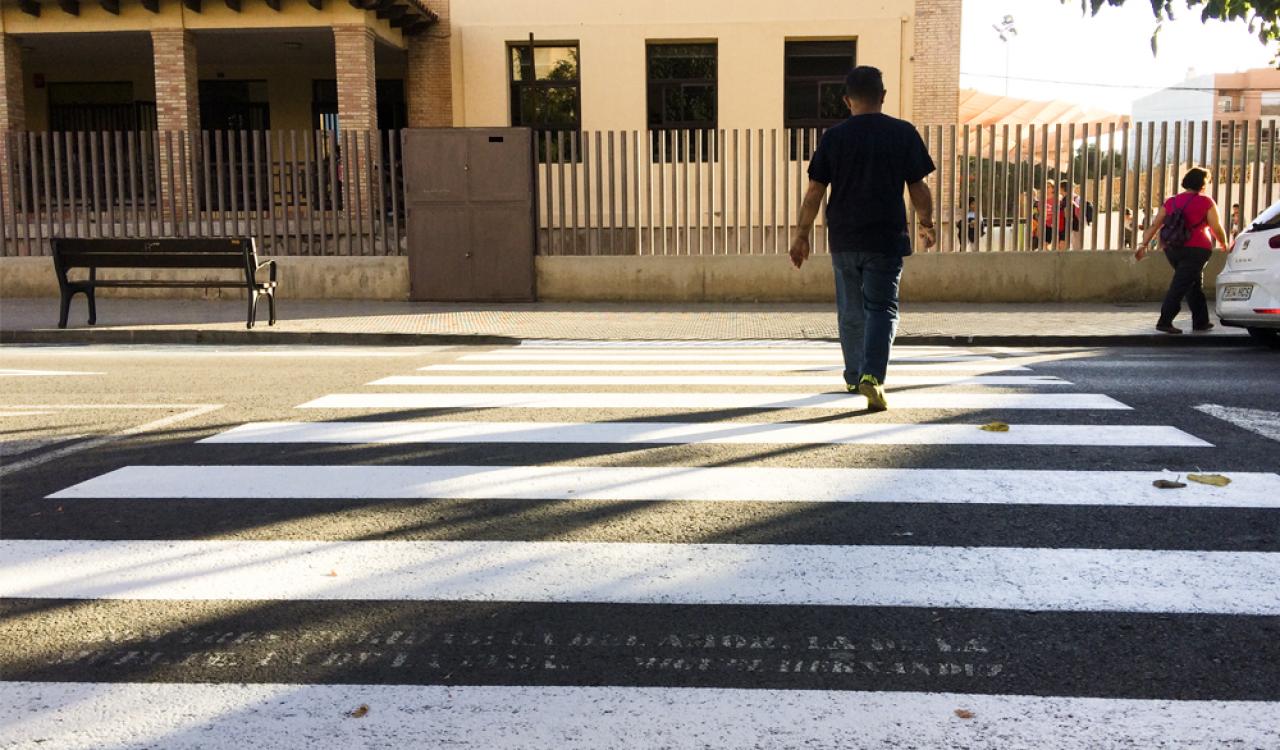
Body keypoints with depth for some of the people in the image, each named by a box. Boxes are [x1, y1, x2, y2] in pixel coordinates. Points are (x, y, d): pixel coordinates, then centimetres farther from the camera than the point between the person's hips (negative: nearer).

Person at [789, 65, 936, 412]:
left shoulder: (833, 137, 0)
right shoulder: (904, 133, -1)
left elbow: (815, 192, -1)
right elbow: (919, 188, 1)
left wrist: (801, 235, 7)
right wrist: (927, 225, 16)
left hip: (843, 240, 2)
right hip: (887, 239, -2)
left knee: (850, 312, 15)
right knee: (882, 309, 1)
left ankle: (854, 378, 28)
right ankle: (872, 376, -18)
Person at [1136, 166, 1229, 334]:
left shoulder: (1171, 201, 10)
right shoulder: (1206, 202, -4)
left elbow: (1154, 225, 5)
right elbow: (1217, 229, -3)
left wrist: (1143, 246, 5)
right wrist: (1225, 246, 12)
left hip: (1171, 250, 6)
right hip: (1195, 250, -6)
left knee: (1195, 285, 19)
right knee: (1179, 287, -7)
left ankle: (1201, 321, 23)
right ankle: (1164, 321, -14)